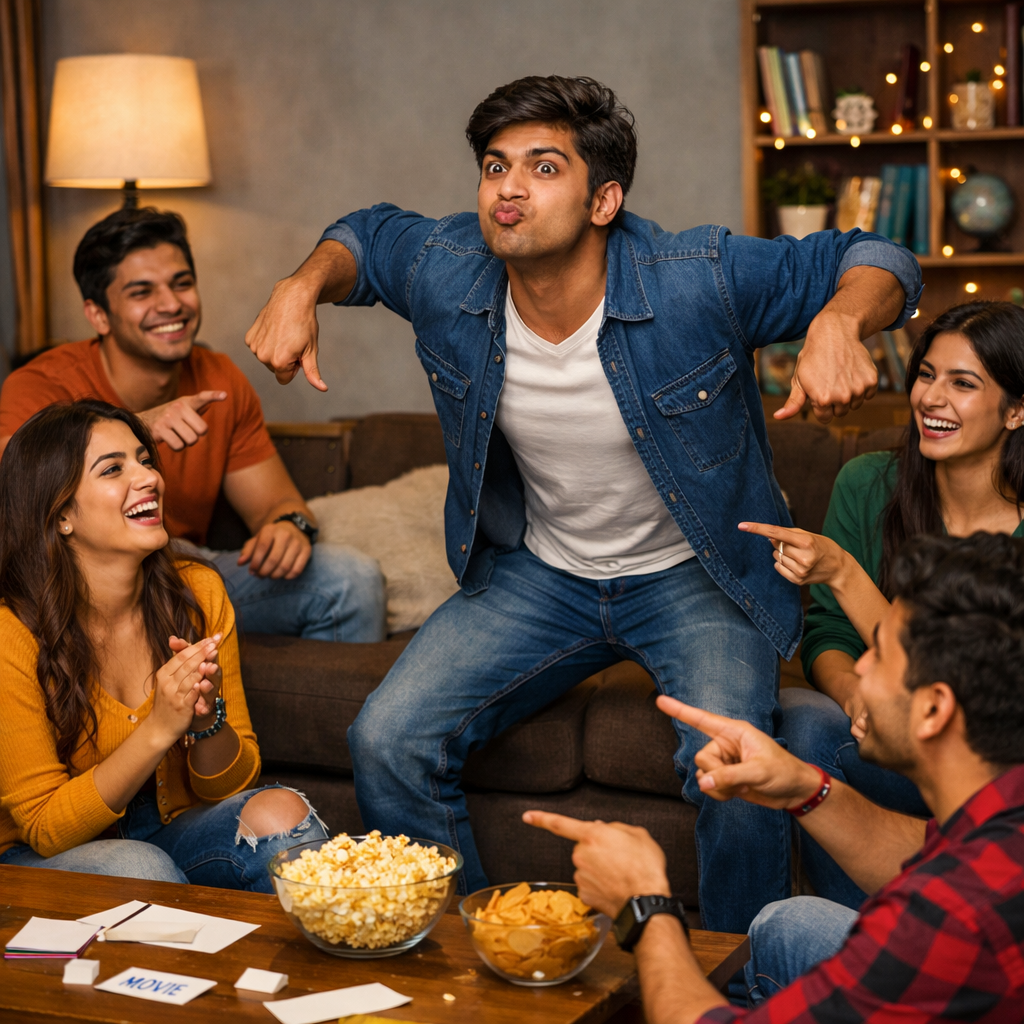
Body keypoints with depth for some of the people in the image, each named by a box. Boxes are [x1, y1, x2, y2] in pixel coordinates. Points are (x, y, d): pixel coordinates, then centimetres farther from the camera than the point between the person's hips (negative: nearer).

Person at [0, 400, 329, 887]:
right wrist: (159, 729, -28)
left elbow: (230, 784, 1)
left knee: (279, 812, -25)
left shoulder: (198, 593, -6)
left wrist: (208, 717, -22)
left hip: (170, 832, 4)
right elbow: (45, 829, -16)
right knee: (139, 867, -34)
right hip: (50, 863, -4)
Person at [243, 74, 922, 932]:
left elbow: (879, 262, -11)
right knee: (387, 744, -12)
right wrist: (303, 287, -8)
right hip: (537, 573, 4)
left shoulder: (699, 279, -22)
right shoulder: (444, 273, -11)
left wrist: (839, 324, -34)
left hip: (695, 576, -3)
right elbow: (367, 235, 14)